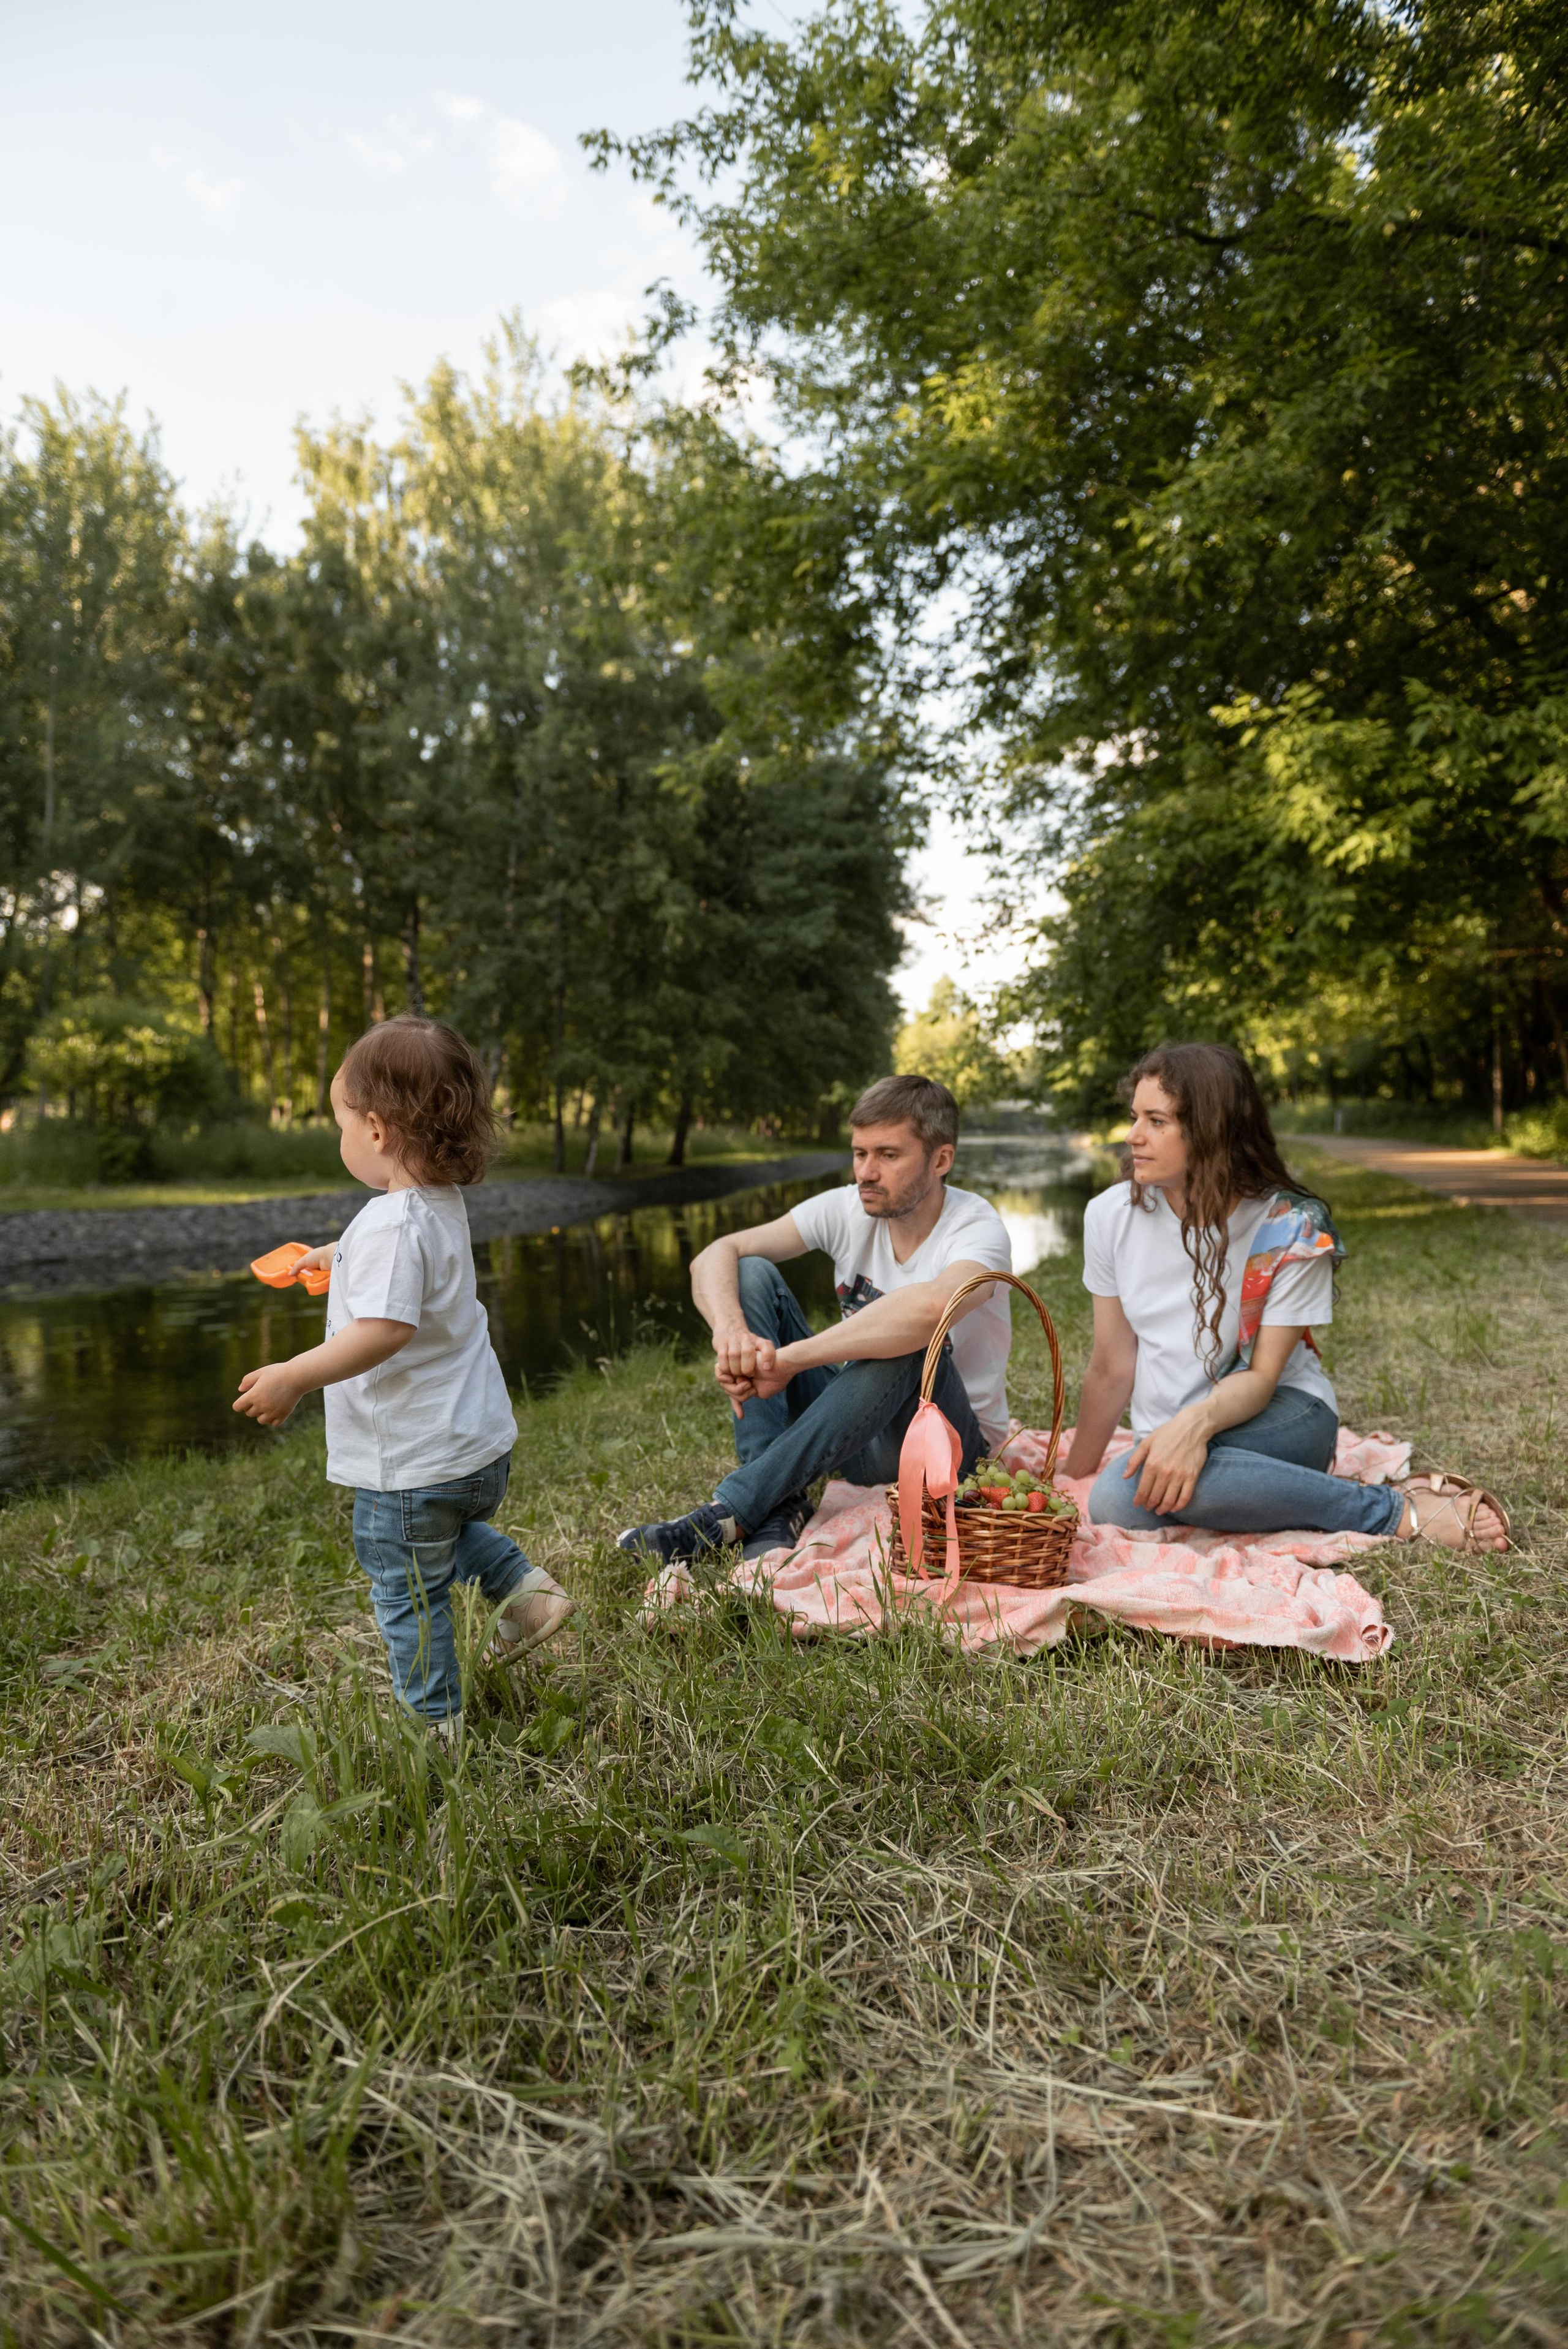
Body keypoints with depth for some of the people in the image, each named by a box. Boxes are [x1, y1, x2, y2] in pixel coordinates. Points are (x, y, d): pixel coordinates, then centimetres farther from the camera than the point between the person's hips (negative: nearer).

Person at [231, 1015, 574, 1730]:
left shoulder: (392, 1224, -26)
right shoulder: (441, 1203, 5)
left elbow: (385, 1329, -35)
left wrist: (292, 1377, -29)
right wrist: (336, 1257, 41)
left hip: (412, 1457, -9)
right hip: (479, 1442, 9)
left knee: (407, 1591, 10)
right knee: (451, 1531, 36)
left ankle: (433, 1721, 25)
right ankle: (523, 1587, 22)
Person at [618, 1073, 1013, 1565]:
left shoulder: (978, 1229, -20)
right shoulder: (846, 1209, -6)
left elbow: (932, 1306, -46)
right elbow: (713, 1257, -14)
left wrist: (788, 1359, -43)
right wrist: (730, 1329, -37)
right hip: (854, 1429, 5)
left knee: (906, 1341, -37)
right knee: (752, 1273, -12)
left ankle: (731, 1511, -35)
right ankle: (780, 1503, -25)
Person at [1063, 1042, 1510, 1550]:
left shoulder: (1292, 1229, -12)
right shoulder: (1111, 1215, -3)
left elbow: (1261, 1376, -14)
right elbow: (1113, 1366, 2)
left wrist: (1196, 1423, -36)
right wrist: (1074, 1477, 5)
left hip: (1280, 1418, -4)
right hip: (1166, 1430, 5)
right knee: (1113, 1509, -33)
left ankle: (1400, 1509, -22)